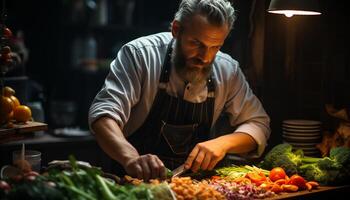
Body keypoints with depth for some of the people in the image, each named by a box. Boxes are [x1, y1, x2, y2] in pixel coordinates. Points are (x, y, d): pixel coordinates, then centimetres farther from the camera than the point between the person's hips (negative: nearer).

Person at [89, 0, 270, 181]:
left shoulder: (228, 70, -3)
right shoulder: (139, 55, -14)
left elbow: (258, 124, 4)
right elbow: (105, 112, -22)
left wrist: (224, 143, -17)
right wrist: (131, 158, -41)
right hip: (136, 179, -1)